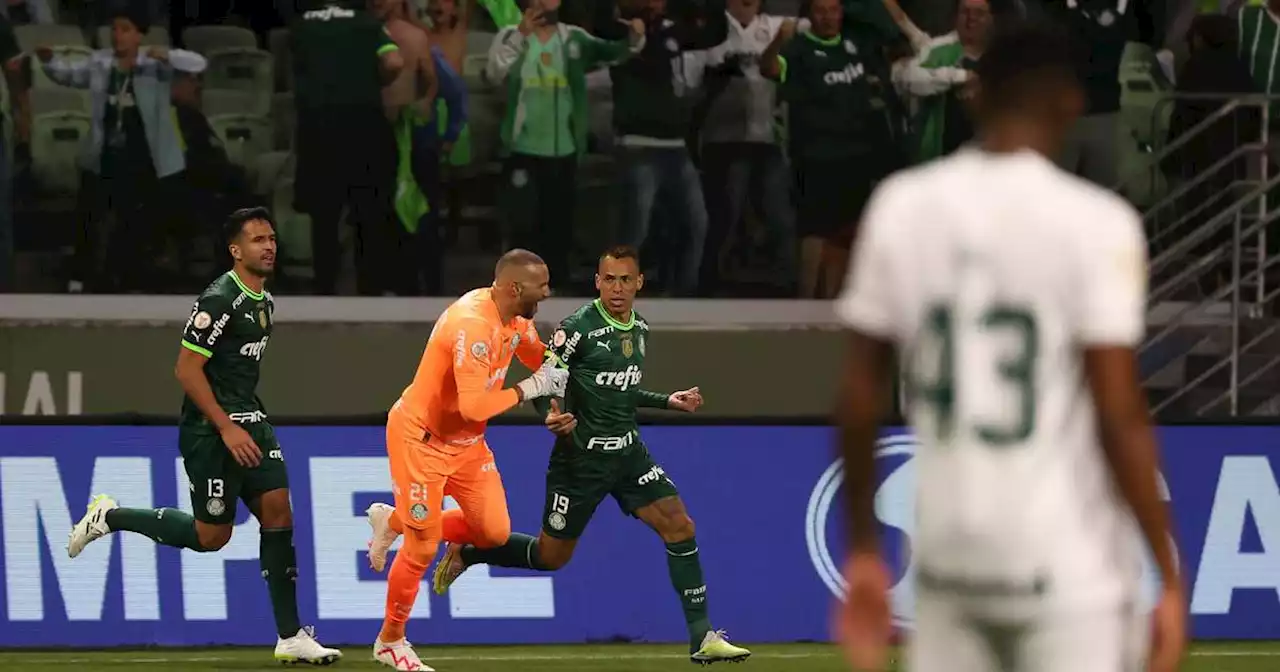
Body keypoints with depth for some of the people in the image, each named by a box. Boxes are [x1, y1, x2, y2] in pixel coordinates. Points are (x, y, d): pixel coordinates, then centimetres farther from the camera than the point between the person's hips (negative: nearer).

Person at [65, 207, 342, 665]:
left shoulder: (264, 301, 13)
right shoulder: (219, 301, -16)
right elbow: (187, 369, -19)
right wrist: (226, 428, -20)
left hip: (248, 421, 8)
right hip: (211, 429, -8)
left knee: (278, 512, -3)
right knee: (211, 535, -3)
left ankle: (290, 637, -2)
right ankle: (110, 518, 16)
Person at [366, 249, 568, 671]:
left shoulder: (516, 319, -3)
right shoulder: (473, 324, -31)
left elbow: (540, 361, 17)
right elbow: (474, 406, -36)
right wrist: (529, 389, -26)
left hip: (465, 441, 8)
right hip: (421, 438, -8)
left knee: (495, 532, 1)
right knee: (422, 549, -2)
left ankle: (397, 522, 22)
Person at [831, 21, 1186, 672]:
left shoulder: (901, 208, 2)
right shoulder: (1094, 224, -11)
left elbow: (860, 399, 5)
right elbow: (1120, 418, -13)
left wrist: (863, 550, 16)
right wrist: (1170, 577, -7)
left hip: (948, 552, 4)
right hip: (1068, 564, -4)